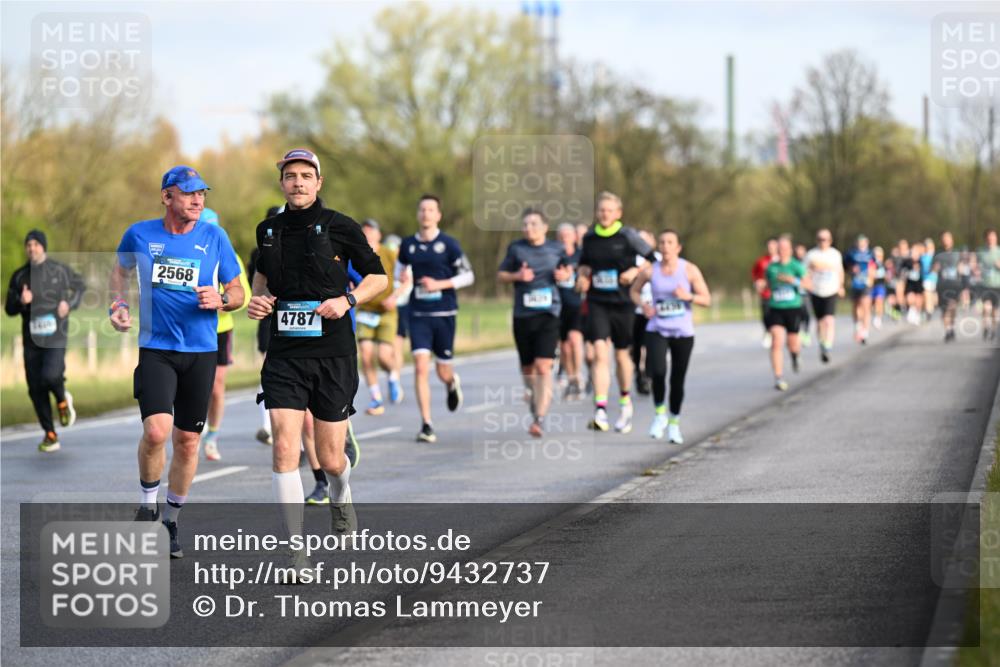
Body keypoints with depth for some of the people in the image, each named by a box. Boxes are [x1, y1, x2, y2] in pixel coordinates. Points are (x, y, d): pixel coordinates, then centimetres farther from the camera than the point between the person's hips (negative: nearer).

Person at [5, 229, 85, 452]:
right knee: (36, 389, 2)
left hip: (55, 336, -3)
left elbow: (80, 286, 17)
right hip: (31, 338, 3)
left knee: (51, 376, -25)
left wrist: (70, 303, -1)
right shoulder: (19, 276, 5)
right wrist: (21, 301, -13)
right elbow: (9, 309, 9)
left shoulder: (59, 270, 0)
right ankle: (50, 436, 14)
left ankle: (63, 400, 11)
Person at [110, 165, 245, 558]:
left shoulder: (215, 238, 1)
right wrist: (118, 305, 5)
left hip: (201, 352, 2)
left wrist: (221, 300, -12)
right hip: (155, 349, -1)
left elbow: (237, 293, 10)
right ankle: (147, 504, 5)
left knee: (188, 440, 6)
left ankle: (170, 522, 23)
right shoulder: (139, 235, 1)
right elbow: (121, 270, 21)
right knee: (156, 430, -20)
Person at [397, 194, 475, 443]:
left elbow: (468, 275, -2)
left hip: (444, 314, -1)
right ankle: (426, 425, -11)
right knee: (421, 366, -13)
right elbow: (401, 269, 25)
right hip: (418, 315, 1)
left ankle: (452, 383, 47)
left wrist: (439, 284, -14)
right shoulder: (408, 245, 6)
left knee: (443, 371, 7)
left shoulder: (448, 244, -3)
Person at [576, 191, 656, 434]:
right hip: (597, 303, 1)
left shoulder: (628, 236, -5)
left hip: (622, 304, -1)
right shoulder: (589, 238, 6)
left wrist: (635, 271, -15)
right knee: (600, 353, -14)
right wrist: (582, 276, 3)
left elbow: (653, 260, 1)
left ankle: (625, 403, 35)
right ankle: (600, 411, -20)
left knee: (622, 355, 11)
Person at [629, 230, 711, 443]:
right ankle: (660, 412, 0)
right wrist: (642, 305, -5)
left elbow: (706, 299, -2)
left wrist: (688, 296, -21)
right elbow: (634, 291, 15)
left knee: (678, 380, 5)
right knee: (657, 371, -23)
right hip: (657, 330, 0)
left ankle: (674, 422, 26)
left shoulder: (689, 270, -4)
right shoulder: (649, 271, -1)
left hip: (683, 332, 0)